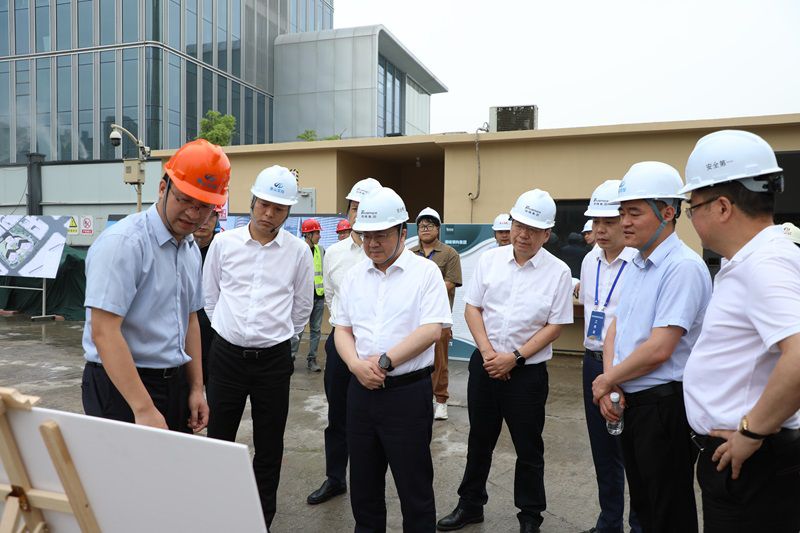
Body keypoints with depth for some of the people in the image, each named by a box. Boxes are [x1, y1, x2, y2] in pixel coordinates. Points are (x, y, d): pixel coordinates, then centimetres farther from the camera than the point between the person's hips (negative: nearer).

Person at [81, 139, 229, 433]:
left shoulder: (192, 248, 8)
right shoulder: (122, 242, -18)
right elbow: (103, 332, -23)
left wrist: (196, 388, 10)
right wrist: (144, 409, -25)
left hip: (175, 384, 8)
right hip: (122, 385, -7)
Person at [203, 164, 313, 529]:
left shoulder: (298, 251, -3)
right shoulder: (223, 243, -2)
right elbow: (209, 296, 10)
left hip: (274, 358, 0)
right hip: (227, 354, 1)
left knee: (269, 444, 11)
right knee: (218, 438, 12)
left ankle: (263, 518, 29)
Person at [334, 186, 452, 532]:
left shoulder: (425, 272, -6)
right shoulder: (355, 275, 8)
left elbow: (432, 330, -15)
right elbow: (342, 328, 9)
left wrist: (384, 361, -18)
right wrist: (356, 364, -10)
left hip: (408, 391, -5)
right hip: (361, 389, 5)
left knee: (414, 487, 8)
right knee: (363, 482, 18)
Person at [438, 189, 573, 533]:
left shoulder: (558, 272, -9)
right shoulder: (489, 259, -1)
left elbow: (555, 326, -8)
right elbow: (472, 308, 2)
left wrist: (514, 358, -13)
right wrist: (488, 352, -9)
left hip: (527, 371, -3)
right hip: (484, 364, 3)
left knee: (528, 448, 11)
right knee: (479, 440, 18)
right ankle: (470, 505, 36)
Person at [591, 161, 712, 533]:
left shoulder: (683, 267, -19)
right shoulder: (635, 265, 9)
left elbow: (659, 349, -24)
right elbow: (615, 328, 12)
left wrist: (606, 381, -10)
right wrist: (610, 383, -4)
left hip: (664, 405, -8)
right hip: (629, 402, 8)